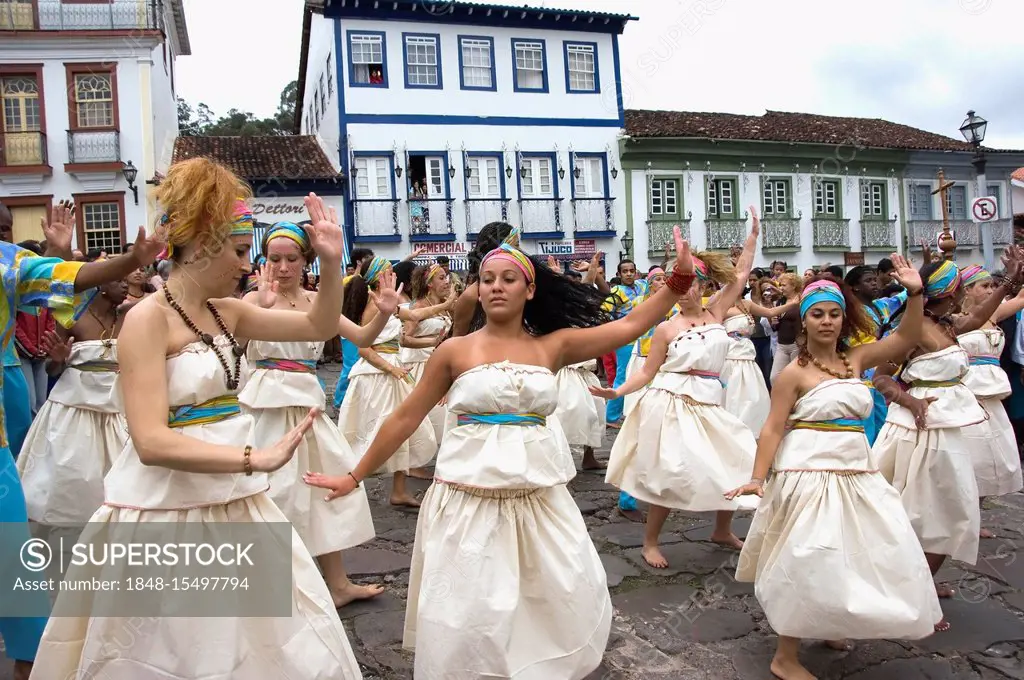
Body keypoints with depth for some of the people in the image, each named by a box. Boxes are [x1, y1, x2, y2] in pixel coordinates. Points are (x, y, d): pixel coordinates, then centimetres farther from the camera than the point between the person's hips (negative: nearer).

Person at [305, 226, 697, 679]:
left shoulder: (553, 346, 3)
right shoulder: (455, 350, -3)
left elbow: (628, 327, 0)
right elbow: (406, 418, 2)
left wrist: (679, 277, -7)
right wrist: (355, 476, 6)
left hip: (539, 500, 3)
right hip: (468, 500, -2)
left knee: (570, 604, 13)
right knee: (466, 617, 5)